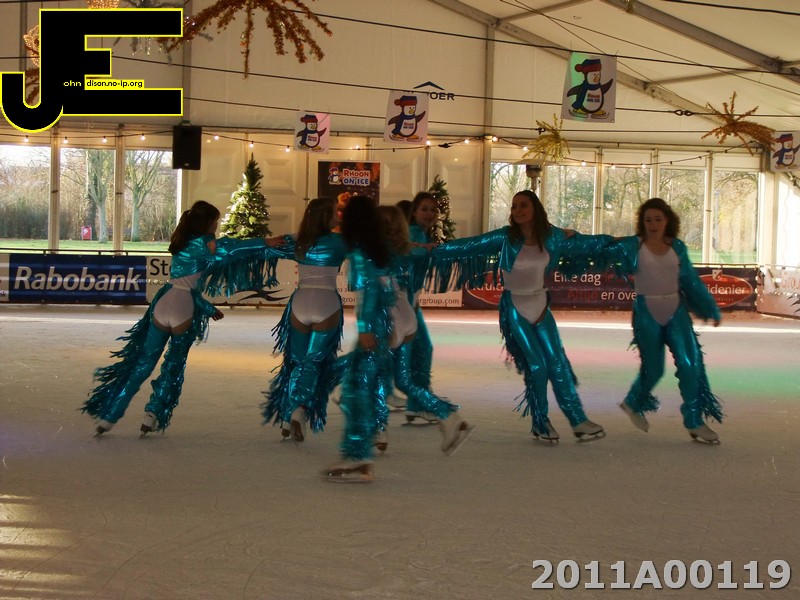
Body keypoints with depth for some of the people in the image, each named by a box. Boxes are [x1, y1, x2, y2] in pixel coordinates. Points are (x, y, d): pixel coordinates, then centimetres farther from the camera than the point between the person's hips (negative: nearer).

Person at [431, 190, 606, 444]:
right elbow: (469, 245, -13)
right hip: (514, 310, -3)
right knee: (536, 366, -7)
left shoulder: (551, 236, -3)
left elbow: (585, 243, 11)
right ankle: (540, 424, 11)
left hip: (540, 306, 3)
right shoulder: (506, 237, -13)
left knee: (558, 364, 1)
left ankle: (578, 420, 8)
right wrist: (435, 249, -17)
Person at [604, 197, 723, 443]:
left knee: (690, 364, -8)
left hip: (676, 311, 3)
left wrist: (711, 309, 11)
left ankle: (694, 421, 1)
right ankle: (633, 403, 36)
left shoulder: (677, 247, 6)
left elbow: (691, 281, 11)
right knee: (653, 369, 4)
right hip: (647, 313, -3)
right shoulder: (633, 246, -3)